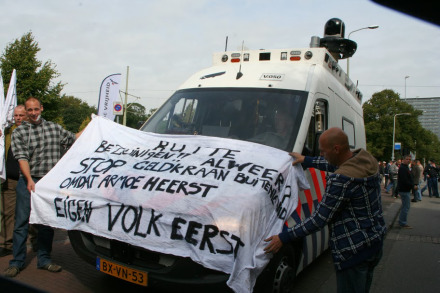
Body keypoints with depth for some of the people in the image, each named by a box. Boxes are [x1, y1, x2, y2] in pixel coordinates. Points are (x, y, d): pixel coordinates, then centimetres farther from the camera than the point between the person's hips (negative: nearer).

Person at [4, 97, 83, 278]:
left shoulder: (54, 128, 10)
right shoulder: (19, 132, 0)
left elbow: (73, 139, 21)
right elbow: (22, 158, -10)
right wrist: (30, 180, -22)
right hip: (27, 182, -2)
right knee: (22, 222, 2)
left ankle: (44, 260, 20)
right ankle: (17, 262, 14)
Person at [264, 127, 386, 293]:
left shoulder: (341, 180, -28)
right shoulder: (367, 160, -1)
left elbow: (320, 219, -23)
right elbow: (335, 165, 20)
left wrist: (284, 238, -18)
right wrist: (307, 161, 24)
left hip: (354, 251, -9)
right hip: (376, 240, 9)